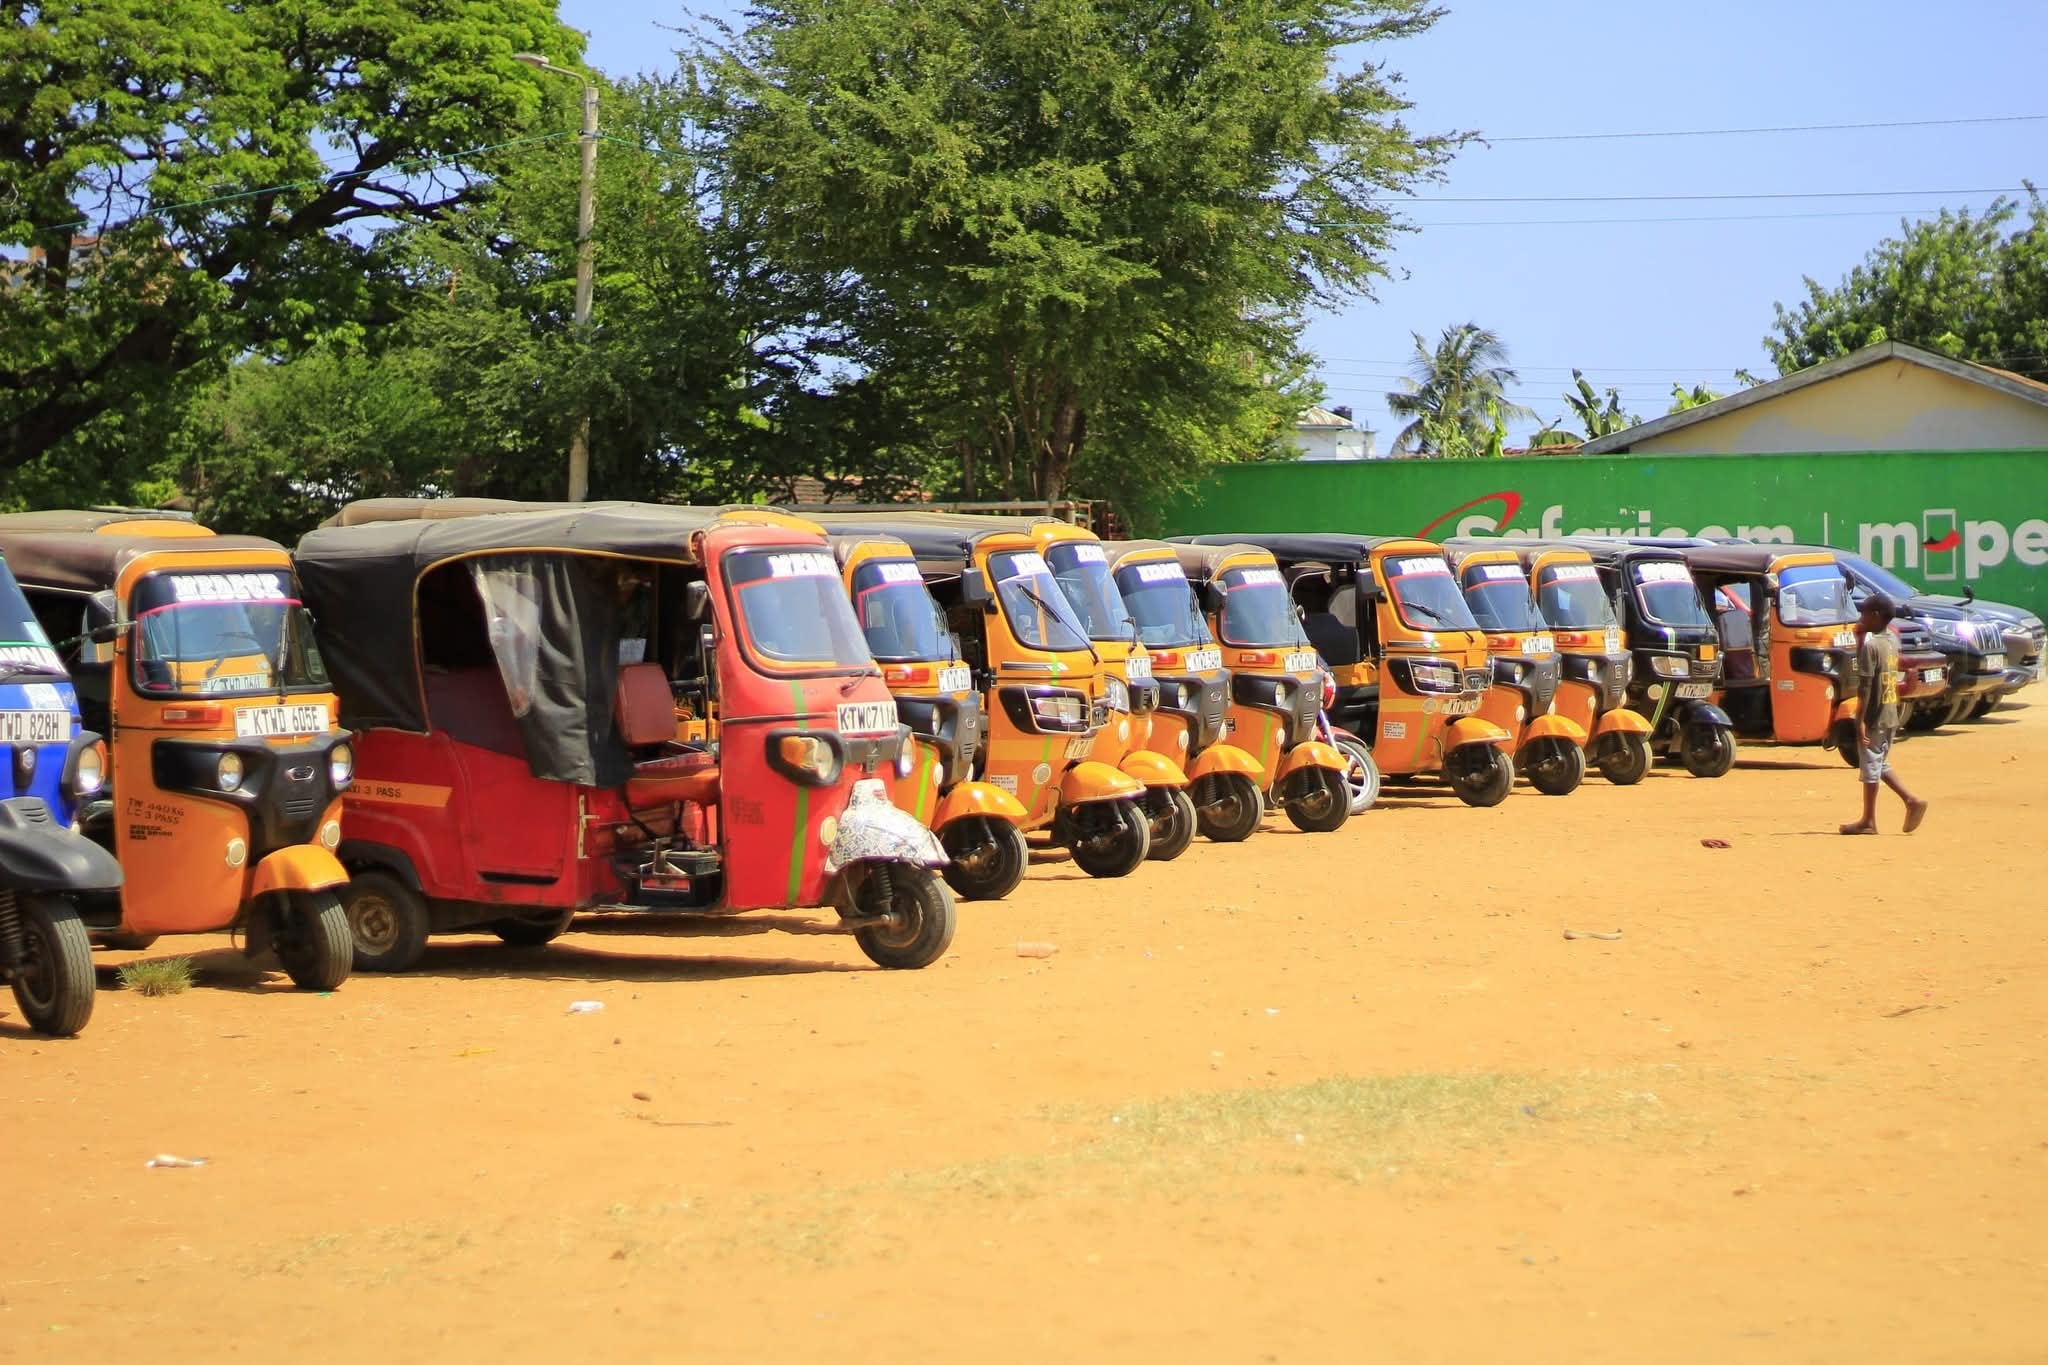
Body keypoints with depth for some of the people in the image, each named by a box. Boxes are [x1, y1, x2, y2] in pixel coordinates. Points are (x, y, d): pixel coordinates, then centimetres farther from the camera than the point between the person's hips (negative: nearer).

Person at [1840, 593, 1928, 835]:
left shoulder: (1870, 645, -16)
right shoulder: (1893, 642, 9)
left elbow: (1865, 685, -20)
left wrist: (1860, 721, -20)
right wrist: (1861, 638, 16)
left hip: (1874, 717, -8)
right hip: (1891, 715, 8)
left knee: (1870, 766, 1)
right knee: (1881, 764, 19)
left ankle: (1868, 821, 7)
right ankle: (1912, 801, 9)